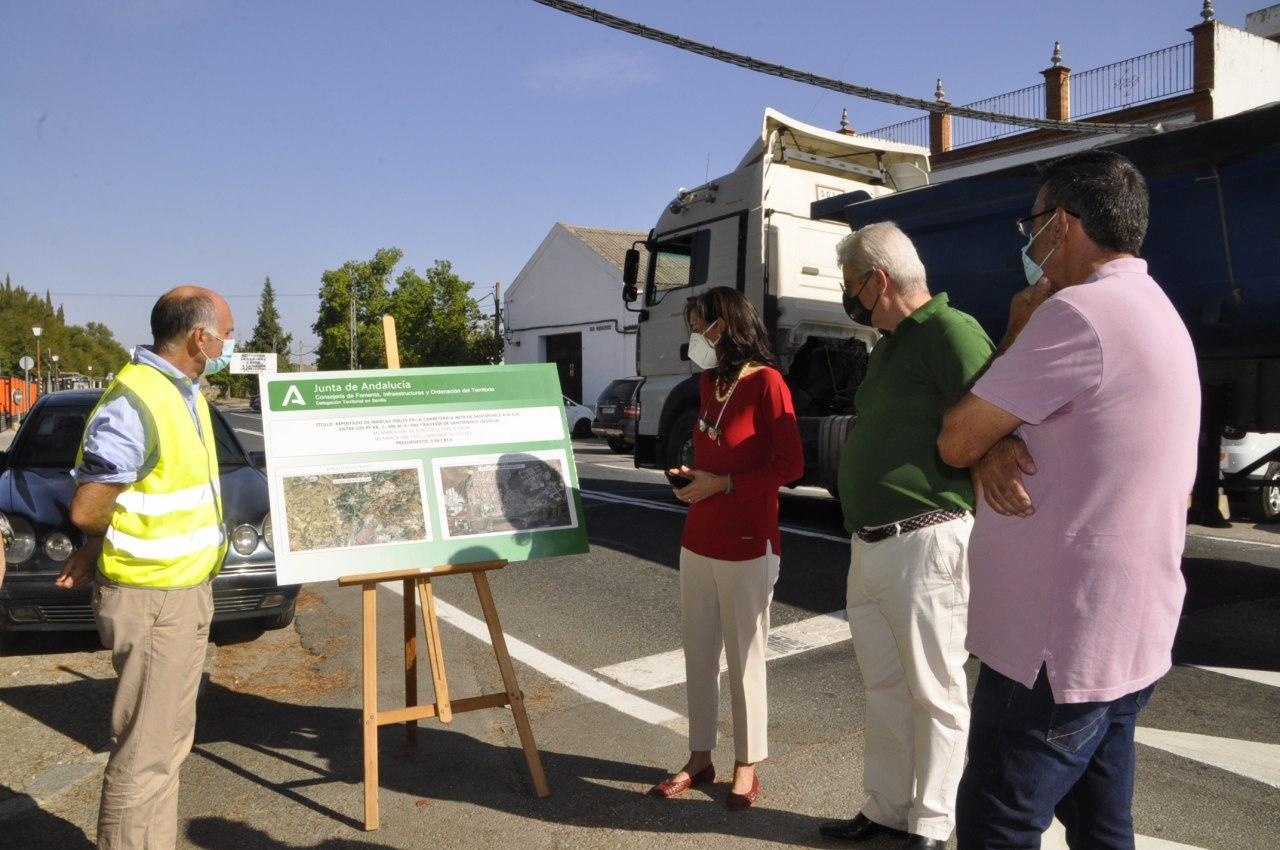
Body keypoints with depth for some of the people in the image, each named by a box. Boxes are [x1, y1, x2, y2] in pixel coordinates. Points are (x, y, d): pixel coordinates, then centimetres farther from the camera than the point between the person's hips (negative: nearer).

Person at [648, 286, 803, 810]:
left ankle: (746, 767, 21)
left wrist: (722, 485, -18)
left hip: (746, 548, -7)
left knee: (744, 659, 5)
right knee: (699, 655, 13)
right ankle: (699, 757, 27)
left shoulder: (766, 382, -12)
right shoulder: (711, 382, 12)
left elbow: (790, 465, -16)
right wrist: (690, 476, 3)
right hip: (697, 542, 7)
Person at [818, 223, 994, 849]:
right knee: (884, 688, 17)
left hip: (924, 544, -9)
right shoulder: (888, 347, 18)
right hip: (870, 545, 9)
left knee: (934, 694, 6)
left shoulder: (950, 331, -12)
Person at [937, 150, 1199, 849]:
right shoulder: (1157, 314, 14)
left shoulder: (1078, 313, -19)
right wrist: (994, 452, -11)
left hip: (1059, 646, -10)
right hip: (1131, 640, 10)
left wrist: (1017, 329, -1)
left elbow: (955, 441, -13)